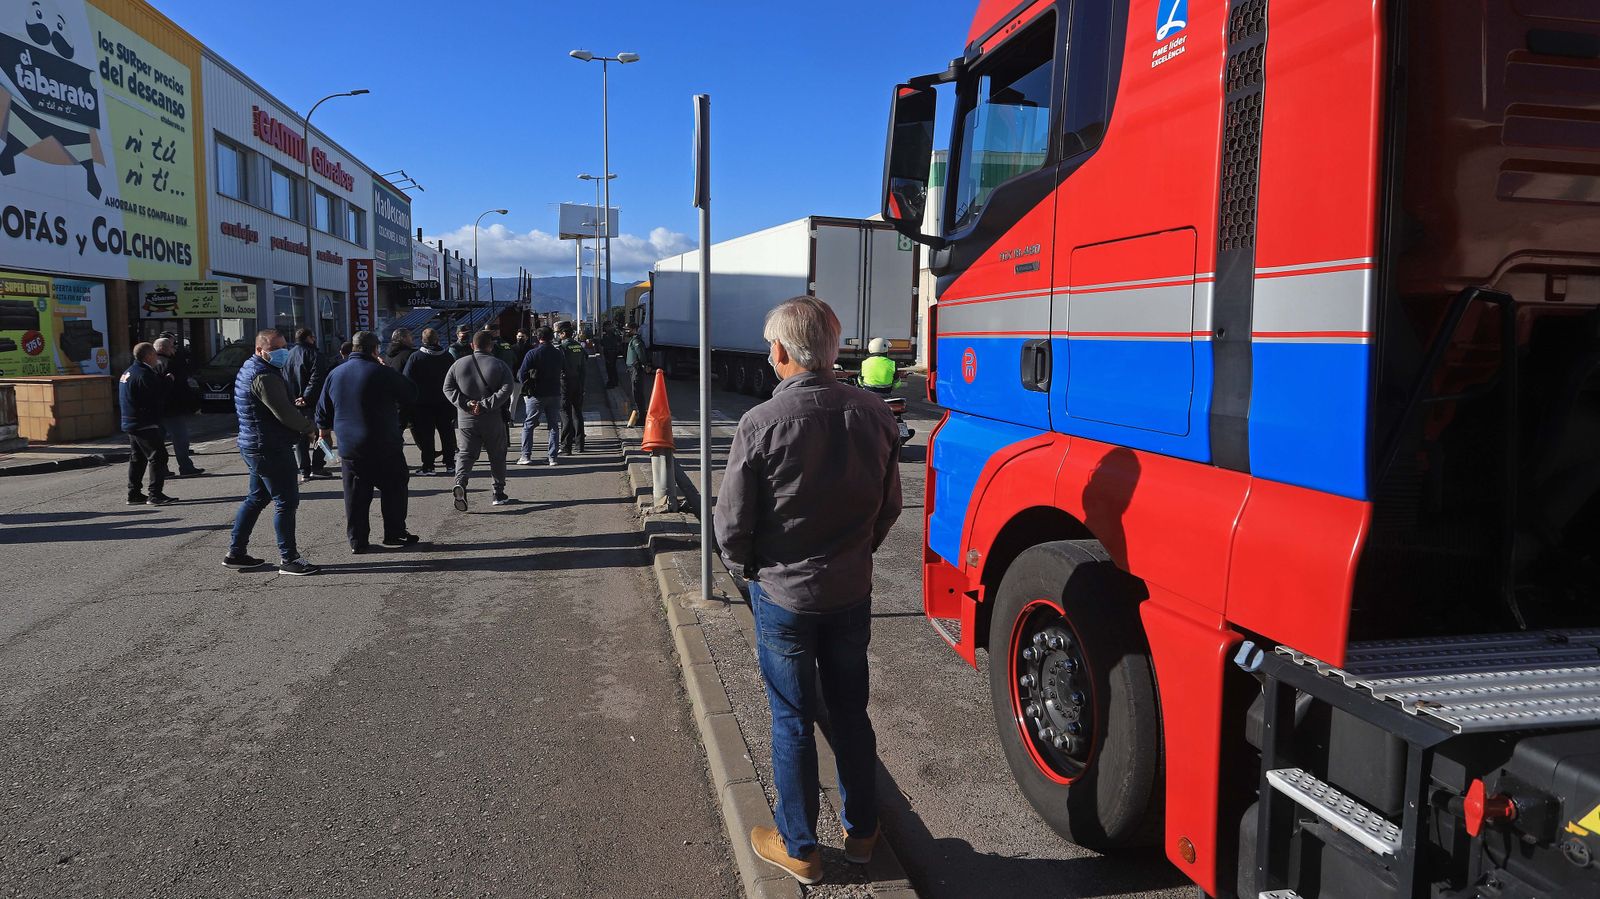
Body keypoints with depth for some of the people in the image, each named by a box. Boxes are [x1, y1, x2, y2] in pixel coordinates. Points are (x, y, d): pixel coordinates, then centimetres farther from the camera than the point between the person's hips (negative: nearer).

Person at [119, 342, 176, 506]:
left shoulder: (127, 373, 15)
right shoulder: (144, 374, -18)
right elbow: (160, 397, -19)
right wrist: (167, 381, -3)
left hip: (130, 423, 10)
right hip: (145, 424, -10)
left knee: (137, 458, 16)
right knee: (158, 457, -7)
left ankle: (134, 494, 19)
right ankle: (155, 494, -9)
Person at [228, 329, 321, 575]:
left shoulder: (249, 369, 16)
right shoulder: (264, 376, -18)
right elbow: (284, 413, -21)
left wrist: (296, 406, 2)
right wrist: (310, 427, -7)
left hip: (254, 445, 11)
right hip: (270, 448, -11)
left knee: (256, 498, 19)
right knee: (286, 501, -6)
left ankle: (235, 553, 25)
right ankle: (288, 559, -2)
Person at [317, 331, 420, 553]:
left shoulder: (335, 374, 5)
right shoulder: (383, 373, -12)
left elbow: (323, 409, 15)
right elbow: (411, 397, -3)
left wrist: (324, 428, 33)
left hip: (349, 446, 5)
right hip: (384, 446, -4)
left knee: (356, 494, 9)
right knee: (393, 488, 10)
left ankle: (357, 540, 11)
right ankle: (395, 533, 13)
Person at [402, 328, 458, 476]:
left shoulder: (416, 357, -6)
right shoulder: (447, 357, 3)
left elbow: (407, 379, -8)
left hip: (422, 403, -2)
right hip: (445, 402, 3)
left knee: (426, 434, 3)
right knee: (447, 433, 9)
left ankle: (428, 465, 3)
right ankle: (450, 465, 9)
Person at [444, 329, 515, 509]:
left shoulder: (459, 364, 4)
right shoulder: (499, 365, -5)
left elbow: (448, 388, -1)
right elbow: (506, 390, -16)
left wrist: (465, 403, -8)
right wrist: (485, 404, -17)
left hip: (466, 419, 2)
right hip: (493, 420, -2)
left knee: (466, 454, 6)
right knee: (497, 456, 12)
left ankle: (460, 482, -20)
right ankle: (499, 493, 16)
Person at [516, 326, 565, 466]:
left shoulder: (532, 353, -9)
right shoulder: (558, 354, 4)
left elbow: (522, 373, -12)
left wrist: (526, 387, 0)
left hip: (536, 395, -3)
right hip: (554, 395, 3)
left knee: (528, 425, 6)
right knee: (554, 426, 10)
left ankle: (526, 456, 3)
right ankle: (552, 456, 8)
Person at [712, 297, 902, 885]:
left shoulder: (761, 424, -20)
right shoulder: (873, 414, -7)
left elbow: (731, 522, -13)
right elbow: (889, 506, 4)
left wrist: (747, 568, 6)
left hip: (783, 595, -4)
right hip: (853, 593, 4)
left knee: (792, 723, 11)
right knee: (850, 712, 19)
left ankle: (798, 848, 26)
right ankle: (861, 831, 35)